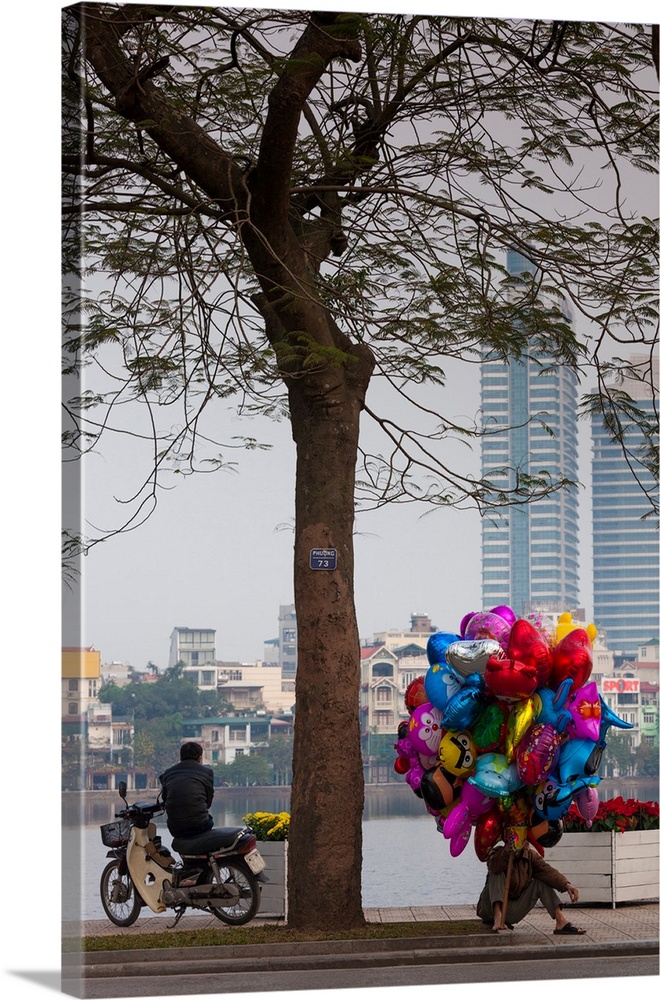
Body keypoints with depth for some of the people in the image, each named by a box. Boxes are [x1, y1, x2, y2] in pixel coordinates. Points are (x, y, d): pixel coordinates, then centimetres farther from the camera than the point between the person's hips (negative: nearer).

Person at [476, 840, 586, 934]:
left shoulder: (531, 855, 3)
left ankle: (561, 921, -17)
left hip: (511, 912, 5)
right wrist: (513, 849, -43)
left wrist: (566, 885, -32)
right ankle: (498, 918, -40)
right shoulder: (498, 853, -11)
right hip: (493, 907, -4)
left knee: (540, 881, -6)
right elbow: (494, 866, -36)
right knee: (497, 874, -26)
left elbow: (547, 871, -14)